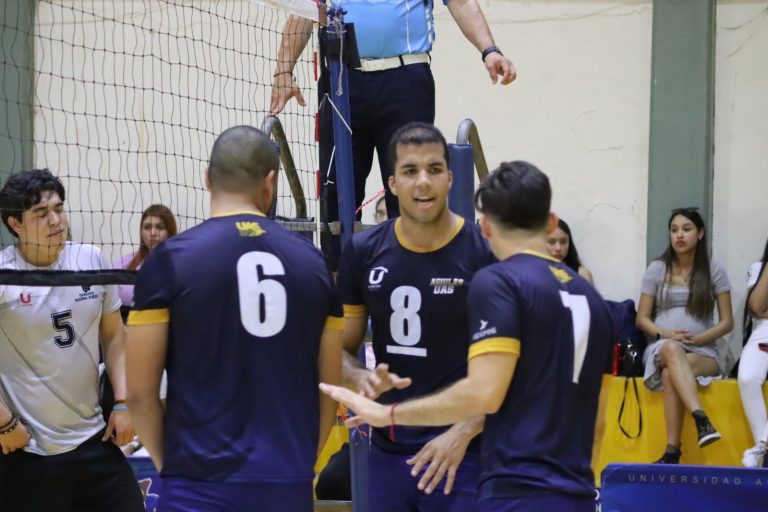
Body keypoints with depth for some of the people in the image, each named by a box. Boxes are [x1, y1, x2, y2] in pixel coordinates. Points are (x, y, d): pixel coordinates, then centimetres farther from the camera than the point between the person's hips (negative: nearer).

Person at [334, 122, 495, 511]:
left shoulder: (486, 253, -9)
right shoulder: (363, 252, 2)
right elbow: (340, 349, 10)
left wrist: (463, 434, -16)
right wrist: (361, 378, -12)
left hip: (462, 456, -4)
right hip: (387, 452, 4)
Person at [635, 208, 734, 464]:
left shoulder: (714, 270, 7)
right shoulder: (657, 269, 9)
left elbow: (727, 322, 5)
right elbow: (642, 320, 9)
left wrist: (697, 339, -13)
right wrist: (665, 334, -12)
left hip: (704, 352, 0)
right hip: (662, 350, 0)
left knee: (671, 374, -37)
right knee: (672, 349, -40)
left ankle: (672, 452, -44)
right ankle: (701, 420, -58)